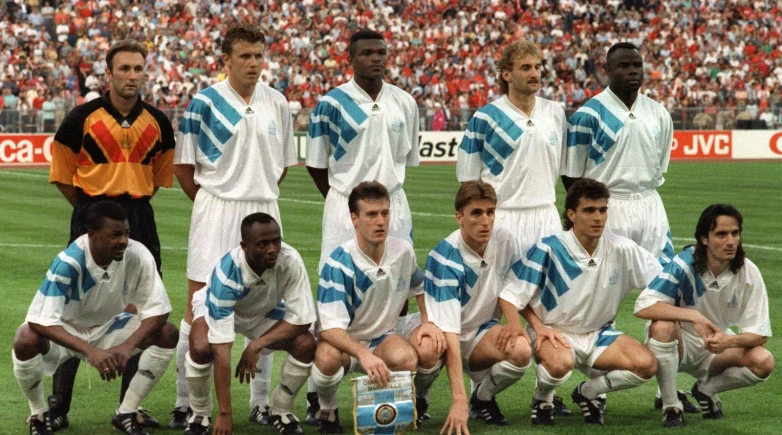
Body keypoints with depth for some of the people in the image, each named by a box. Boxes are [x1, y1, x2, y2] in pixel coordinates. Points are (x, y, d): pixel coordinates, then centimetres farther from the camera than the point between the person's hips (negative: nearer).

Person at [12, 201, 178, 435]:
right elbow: (39, 319, -37)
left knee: (168, 334, -18)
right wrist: (89, 350, -49)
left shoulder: (138, 255, -24)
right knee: (26, 341, -35)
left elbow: (157, 310, -17)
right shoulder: (68, 263, -33)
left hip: (108, 327, 4)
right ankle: (39, 414, -6)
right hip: (65, 331, -4)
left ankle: (127, 413, -2)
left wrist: (128, 346, -35)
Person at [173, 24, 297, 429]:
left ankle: (261, 403, 17)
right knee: (200, 306, -5)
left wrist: (260, 195, 10)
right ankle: (184, 403, 1)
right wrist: (210, 200, 0)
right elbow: (182, 165, -1)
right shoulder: (205, 102, -5)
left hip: (263, 212, 4)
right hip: (215, 211, -4)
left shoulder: (277, 103, 7)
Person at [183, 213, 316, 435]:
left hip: (265, 311, 3)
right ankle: (200, 416, -4)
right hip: (220, 308, -3)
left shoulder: (290, 261, -34)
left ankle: (280, 412, 4)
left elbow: (301, 318, -23)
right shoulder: (227, 273, -40)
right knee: (201, 348, -33)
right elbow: (221, 350, -41)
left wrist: (256, 346, -33)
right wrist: (225, 414, -42)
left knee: (306, 344, -22)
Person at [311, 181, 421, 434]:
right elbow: (329, 327, -30)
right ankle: (327, 410, -6)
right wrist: (363, 354, -47)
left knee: (407, 358, -32)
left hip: (381, 338, 4)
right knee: (328, 358, -39)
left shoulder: (403, 252, -7)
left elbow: (420, 288, 16)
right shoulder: (339, 264, -24)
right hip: (341, 340, -3)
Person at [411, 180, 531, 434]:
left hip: (482, 331, 4)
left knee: (521, 349, -29)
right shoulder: (445, 258, -26)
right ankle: (418, 399, -4)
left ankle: (483, 398, 2)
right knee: (427, 349, -40)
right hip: (444, 332, -4)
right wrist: (459, 400, -40)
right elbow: (449, 331, -32)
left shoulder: (504, 240, -11)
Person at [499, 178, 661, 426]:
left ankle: (588, 393, 7)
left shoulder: (621, 249, -8)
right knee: (560, 364, -40)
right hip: (554, 332, -4)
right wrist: (538, 327, -27)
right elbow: (511, 294, -12)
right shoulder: (549, 250, -16)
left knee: (646, 364, -22)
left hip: (599, 334, 4)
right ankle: (542, 399, -1)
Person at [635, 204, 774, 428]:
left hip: (717, 347, 3)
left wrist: (730, 341, -35)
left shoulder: (748, 273, -15)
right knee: (662, 326, -37)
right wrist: (694, 316, -42)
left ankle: (706, 390, 6)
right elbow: (643, 306, -32)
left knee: (763, 362, -24)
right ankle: (670, 406, -16)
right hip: (679, 343, -3)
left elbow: (759, 334, -13)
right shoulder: (684, 264, -23)